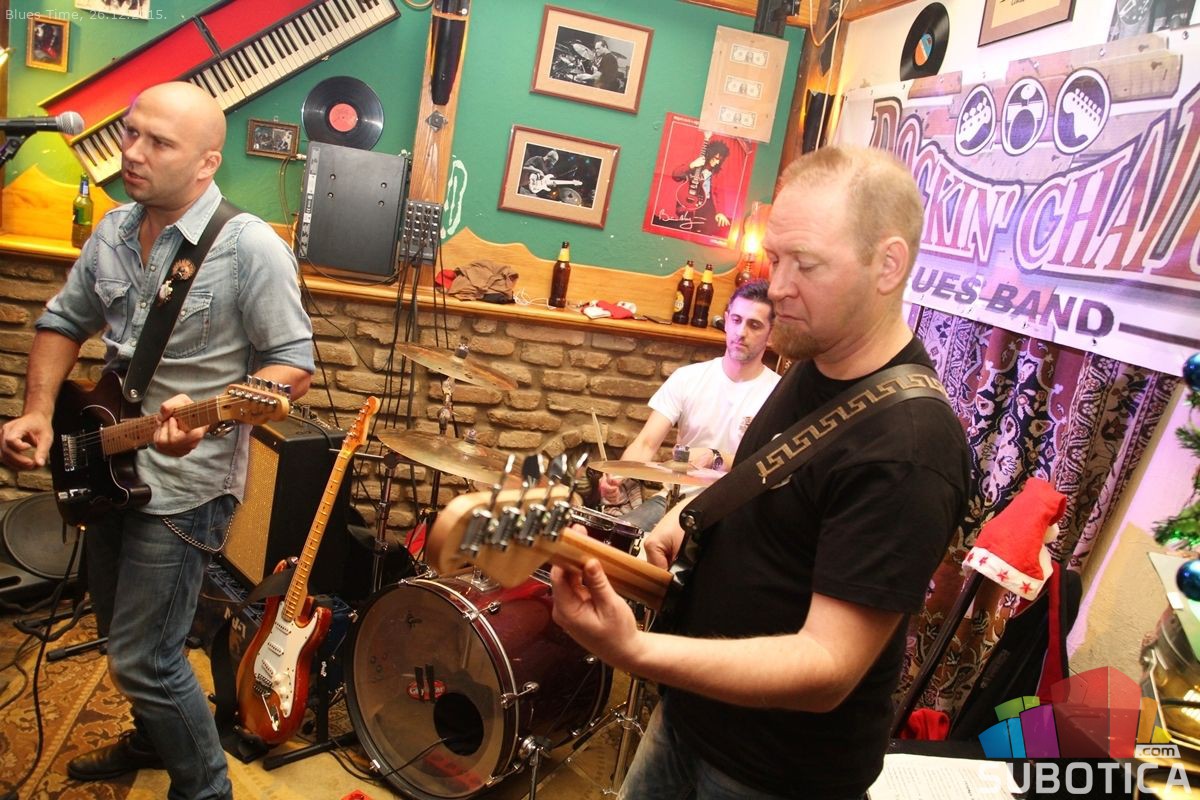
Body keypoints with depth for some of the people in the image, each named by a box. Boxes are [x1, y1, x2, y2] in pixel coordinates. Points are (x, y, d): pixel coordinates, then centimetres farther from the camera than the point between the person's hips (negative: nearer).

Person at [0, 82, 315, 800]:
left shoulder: (250, 247, -20)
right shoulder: (113, 230, 3)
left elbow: (296, 366, -19)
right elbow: (64, 323, 14)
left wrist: (208, 412, -34)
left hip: (185, 485, -8)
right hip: (110, 466, 8)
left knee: (142, 660, -2)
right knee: (119, 628, 24)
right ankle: (152, 739, 51)